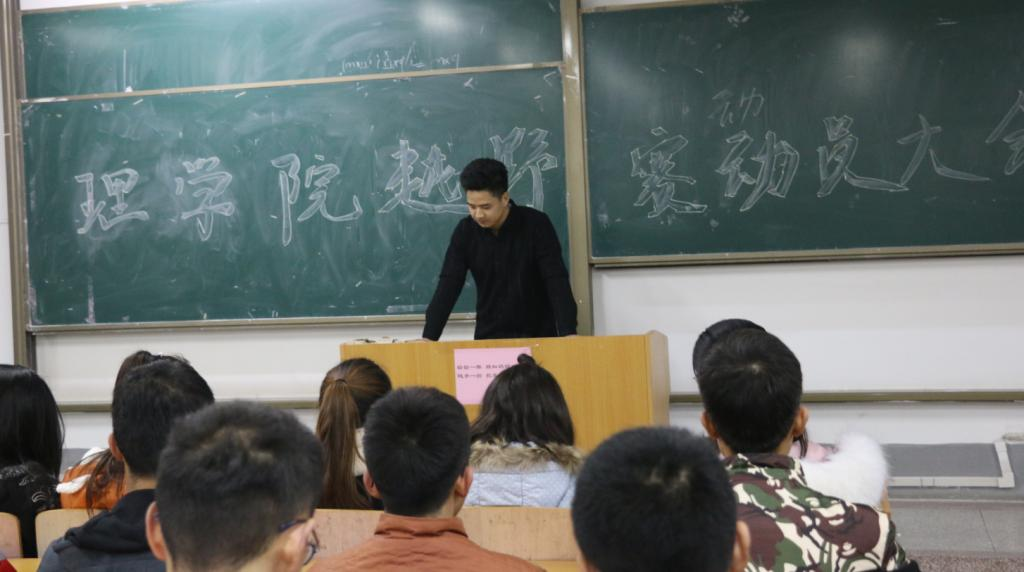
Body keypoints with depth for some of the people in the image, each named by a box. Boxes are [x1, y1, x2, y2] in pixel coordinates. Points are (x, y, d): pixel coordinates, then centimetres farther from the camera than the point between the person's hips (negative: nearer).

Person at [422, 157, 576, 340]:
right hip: (488, 337, 3)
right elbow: (448, 286, -7)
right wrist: (429, 337, -18)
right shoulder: (465, 231, -5)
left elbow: (557, 283, -19)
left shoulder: (536, 225, -14)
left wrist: (568, 333, -31)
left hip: (537, 337, -2)